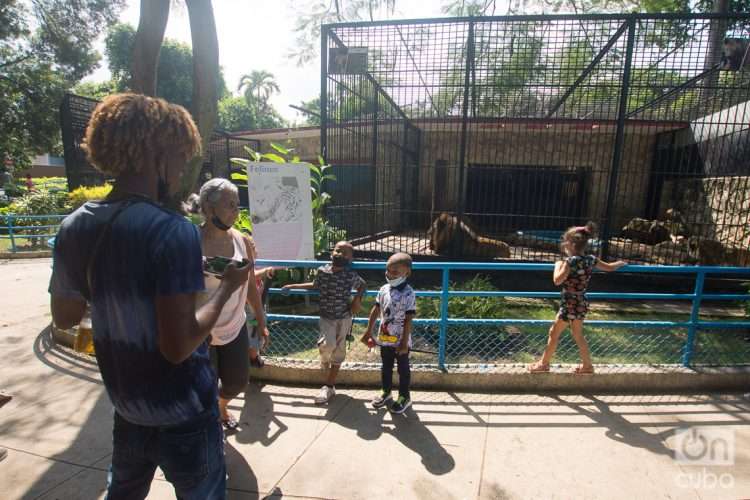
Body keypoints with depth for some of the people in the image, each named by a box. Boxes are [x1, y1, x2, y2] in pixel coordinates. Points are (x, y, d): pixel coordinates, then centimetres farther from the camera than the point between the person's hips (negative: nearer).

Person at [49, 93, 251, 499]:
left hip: (126, 405, 6)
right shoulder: (173, 230, -27)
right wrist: (228, 286, -17)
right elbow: (178, 346, -28)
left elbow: (64, 317, 8)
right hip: (183, 413, -6)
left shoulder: (73, 227, -5)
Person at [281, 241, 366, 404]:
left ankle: (329, 386, 24)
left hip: (344, 318, 0)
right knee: (327, 344, -20)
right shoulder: (322, 271, -8)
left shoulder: (351, 276, -13)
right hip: (326, 317, 1)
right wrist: (292, 286, 14)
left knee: (338, 351, 7)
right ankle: (325, 362, 18)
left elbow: (362, 285, 9)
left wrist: (358, 299, -8)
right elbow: (315, 286, 12)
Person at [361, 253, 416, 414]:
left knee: (403, 368, 12)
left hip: (400, 340, -6)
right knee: (386, 366, 21)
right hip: (385, 337, 6)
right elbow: (376, 310, 7)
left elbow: (408, 320, -18)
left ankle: (404, 397, 29)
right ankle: (386, 392, 40)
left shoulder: (408, 294, -19)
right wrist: (369, 331, 8)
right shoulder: (383, 289, -1)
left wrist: (404, 342, -17)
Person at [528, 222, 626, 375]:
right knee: (578, 335, 22)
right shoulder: (591, 259, 1)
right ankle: (587, 366, 32)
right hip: (581, 303, 8)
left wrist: (558, 265, -7)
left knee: (554, 332, 4)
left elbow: (557, 280, -23)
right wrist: (621, 263, 36)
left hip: (570, 304, -8)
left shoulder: (571, 261, -21)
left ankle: (544, 364, 14)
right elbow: (610, 267, 16)